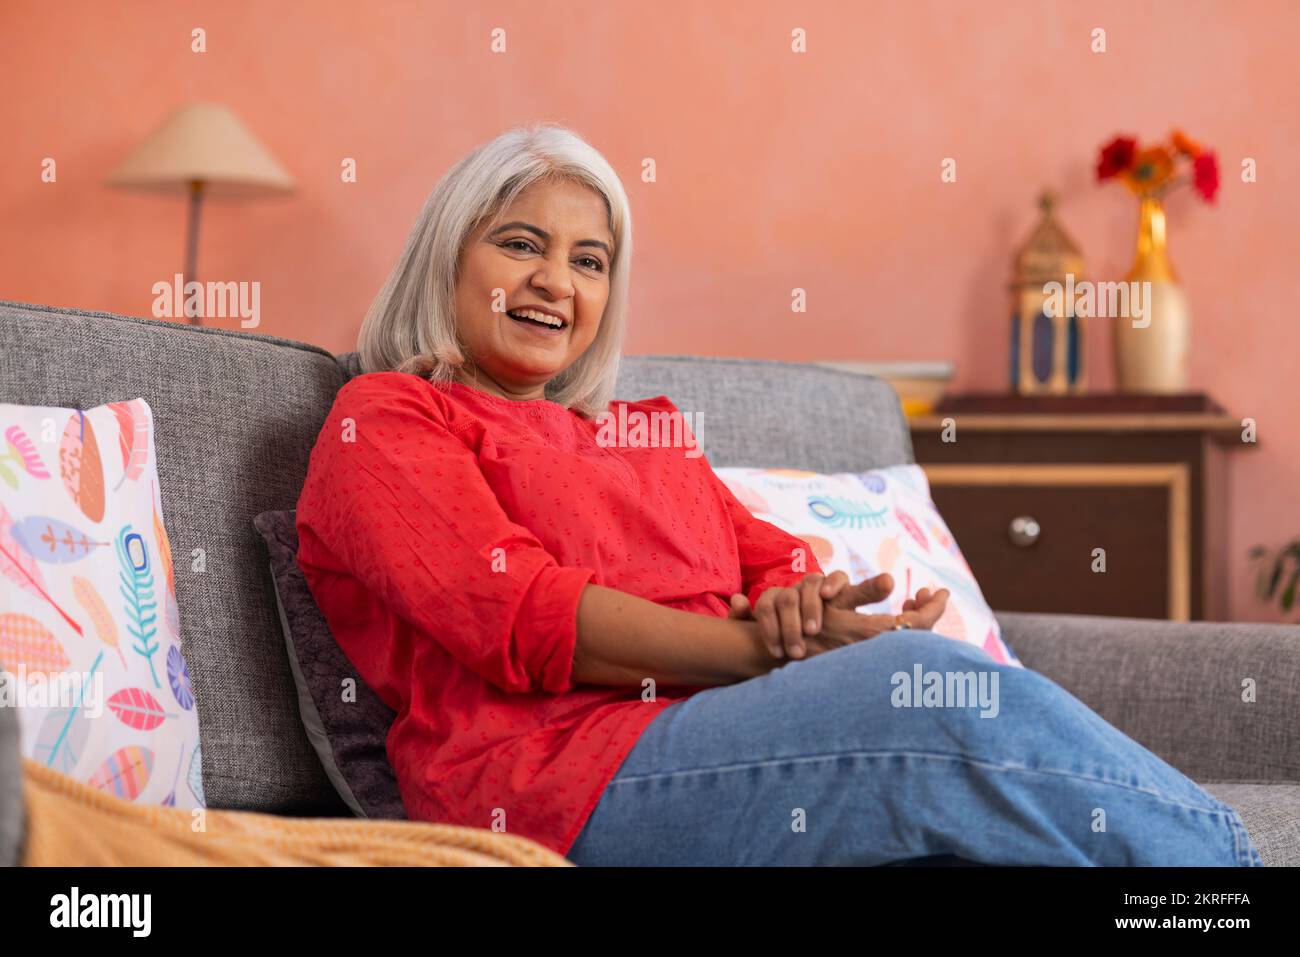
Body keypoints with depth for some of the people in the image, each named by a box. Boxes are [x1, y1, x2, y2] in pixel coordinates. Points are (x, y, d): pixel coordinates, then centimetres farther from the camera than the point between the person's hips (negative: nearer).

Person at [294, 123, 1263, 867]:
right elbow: (525, 621, -6)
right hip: (568, 775, -6)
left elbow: (774, 561, 18)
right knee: (936, 684, -30)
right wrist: (772, 649, -15)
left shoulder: (647, 434, 32)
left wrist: (803, 604, -8)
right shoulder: (384, 420, 11)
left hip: (744, 734, 6)